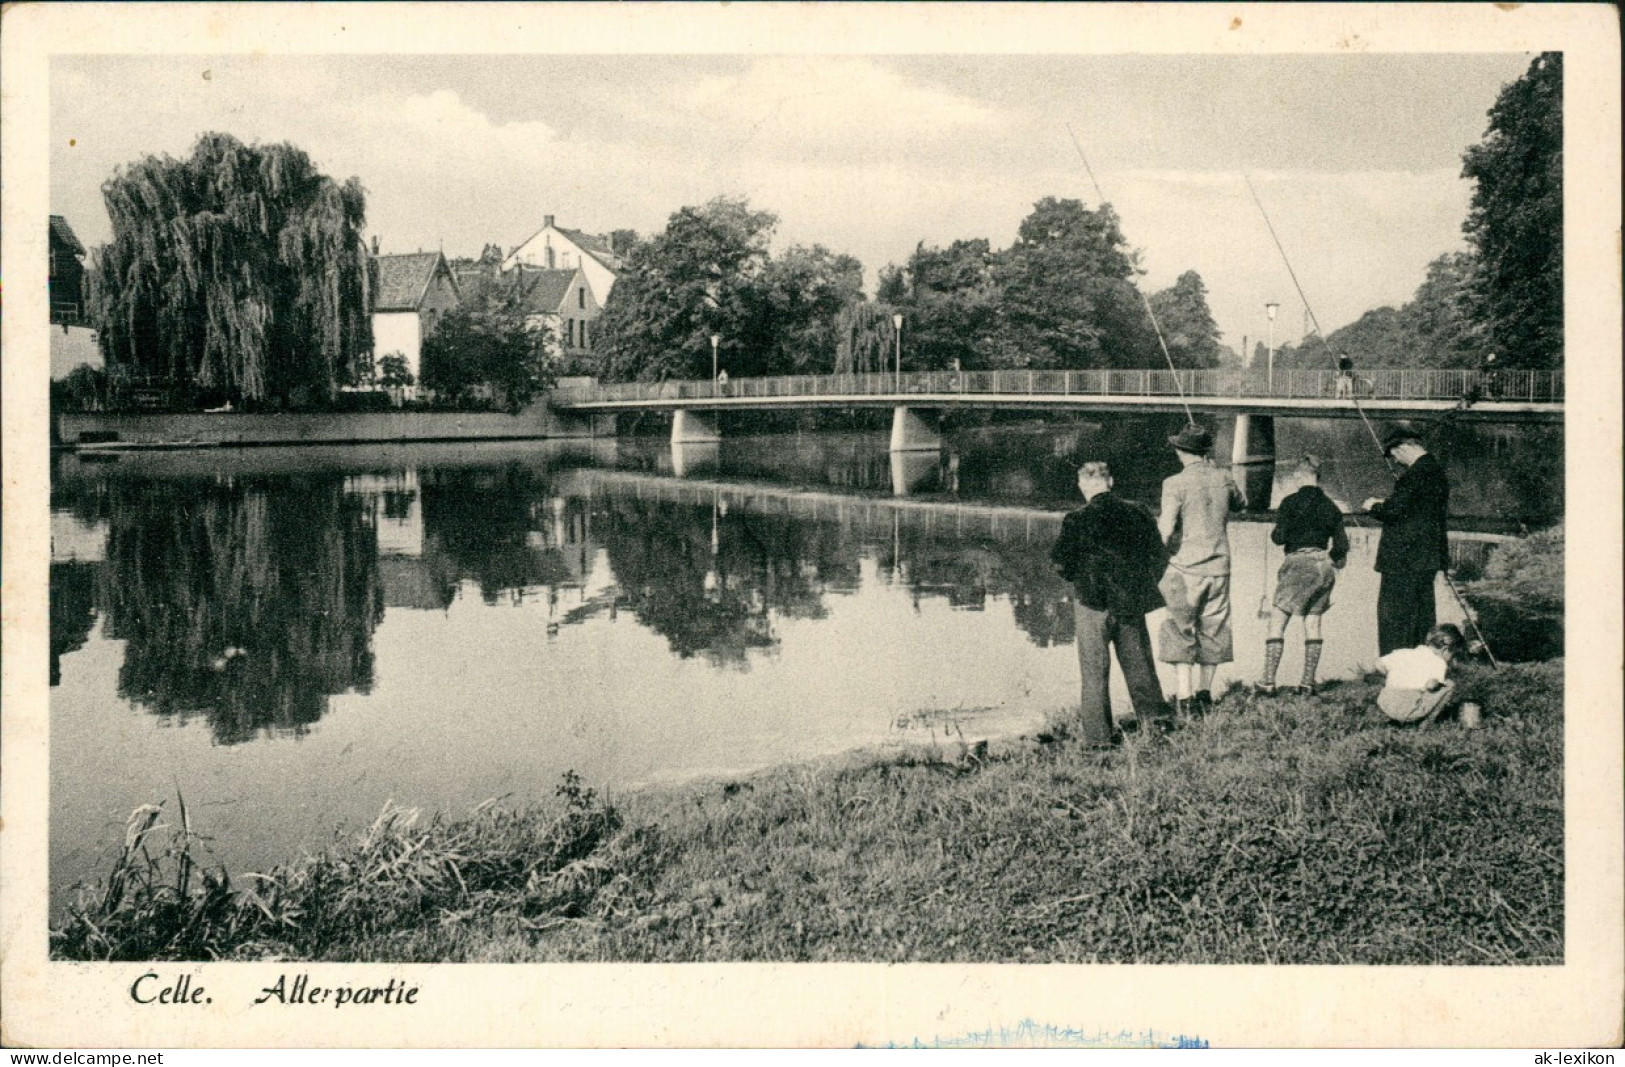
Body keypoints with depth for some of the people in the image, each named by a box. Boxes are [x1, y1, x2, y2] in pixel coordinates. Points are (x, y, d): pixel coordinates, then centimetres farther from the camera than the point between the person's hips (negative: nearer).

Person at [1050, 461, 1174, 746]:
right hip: (1132, 602, 4)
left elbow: (1059, 561, -8)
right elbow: (1158, 555, 5)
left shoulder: (1077, 521, -14)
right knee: (1139, 663, 18)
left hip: (1094, 603, -4)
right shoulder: (1138, 514, -2)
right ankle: (1155, 718, 27)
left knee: (1095, 671, 5)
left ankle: (1099, 734, 6)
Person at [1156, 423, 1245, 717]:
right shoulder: (1224, 479, 3)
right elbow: (1241, 504, 25)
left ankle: (1185, 699, -2)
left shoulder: (1175, 484, -10)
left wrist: (1162, 543, 1)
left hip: (1185, 568, -4)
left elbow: (1166, 530, -19)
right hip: (1219, 568, 4)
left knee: (1180, 632, 3)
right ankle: (1204, 693, 24)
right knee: (1212, 631, 15)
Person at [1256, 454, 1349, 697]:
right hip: (1323, 564, 5)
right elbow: (1342, 545, 10)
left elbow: (1279, 537, -8)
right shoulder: (1330, 506, 9)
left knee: (1277, 622, -3)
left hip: (1298, 562, -5)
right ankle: (1308, 682, 5)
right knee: (1313, 624, 8)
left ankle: (1268, 682, -9)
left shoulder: (1291, 503, -5)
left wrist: (1274, 532, 14)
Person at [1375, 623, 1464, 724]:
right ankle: (1425, 722, 6)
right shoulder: (1439, 663, 0)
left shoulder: (1403, 652, 15)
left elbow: (1379, 664, 11)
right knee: (1450, 685, 4)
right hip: (1408, 713, -6)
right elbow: (1430, 685, -17)